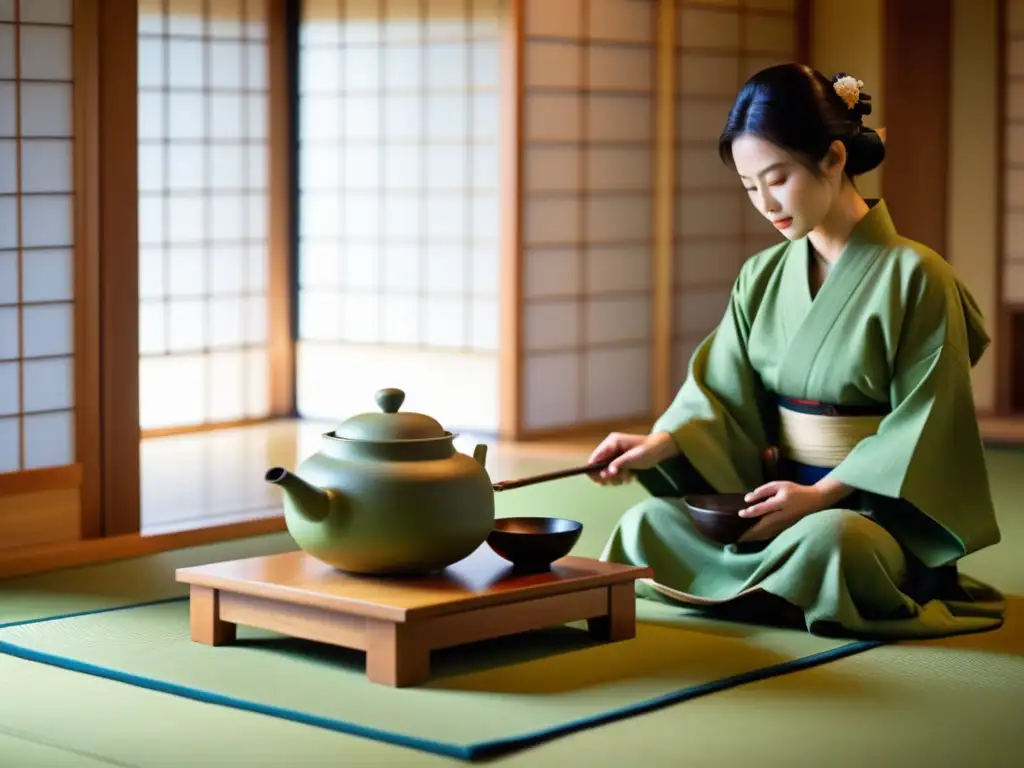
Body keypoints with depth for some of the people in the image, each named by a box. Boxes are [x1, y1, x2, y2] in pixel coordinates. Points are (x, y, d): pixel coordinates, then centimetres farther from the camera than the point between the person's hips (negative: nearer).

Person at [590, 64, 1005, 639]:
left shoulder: (913, 275, -9)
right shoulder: (763, 278, 9)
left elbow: (924, 428, -11)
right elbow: (722, 394, 3)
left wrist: (822, 494, -19)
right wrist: (661, 443, -17)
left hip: (878, 510, -5)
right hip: (779, 497, 6)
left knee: (826, 540, -39)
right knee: (648, 525, -17)